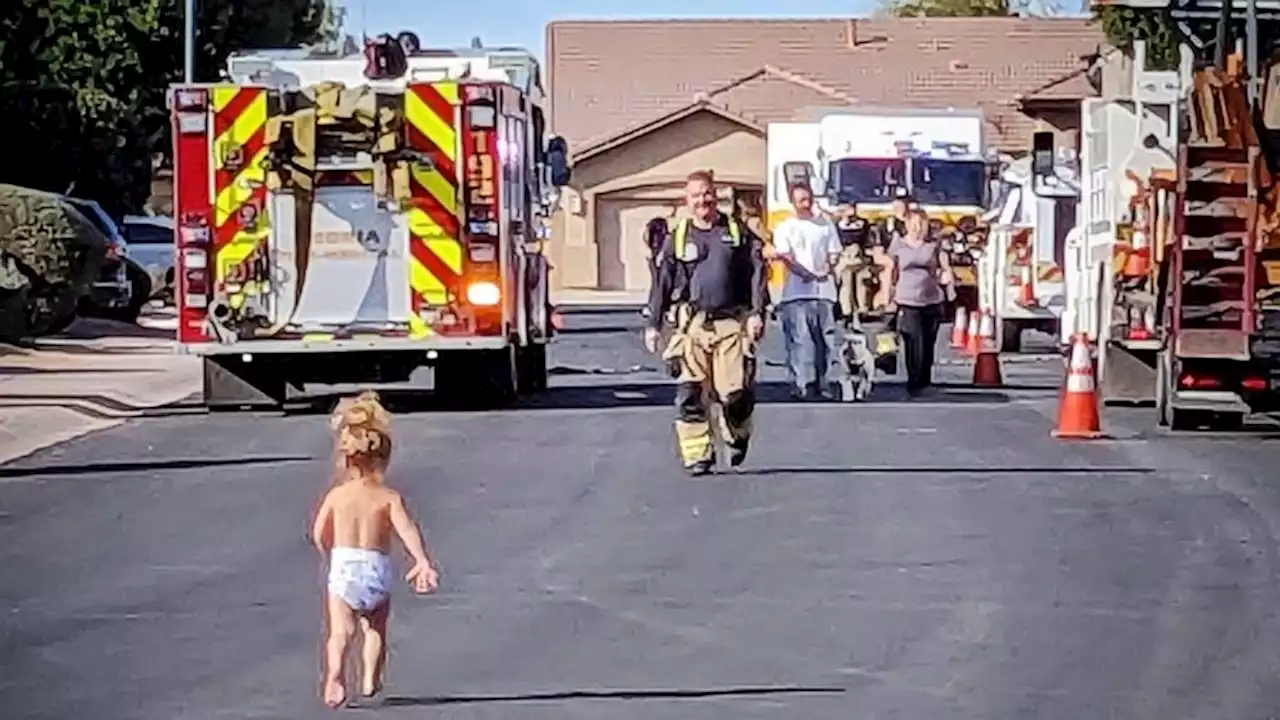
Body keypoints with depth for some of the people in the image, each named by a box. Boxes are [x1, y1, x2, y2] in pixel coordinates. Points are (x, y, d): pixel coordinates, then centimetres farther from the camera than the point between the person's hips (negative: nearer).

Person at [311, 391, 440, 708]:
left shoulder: (336, 495, 4)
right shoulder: (389, 498, -2)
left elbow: (319, 534, 7)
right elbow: (406, 528, -16)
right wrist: (423, 560, -24)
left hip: (343, 567, 0)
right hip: (377, 570, 0)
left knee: (339, 630, -12)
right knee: (375, 628, 24)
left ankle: (335, 673, -36)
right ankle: (370, 678, 16)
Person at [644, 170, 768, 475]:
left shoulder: (738, 234, 10)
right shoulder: (677, 238, 11)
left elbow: (757, 274, 6)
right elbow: (662, 283, 12)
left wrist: (756, 313, -6)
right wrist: (653, 324, 8)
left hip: (732, 323, -1)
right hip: (692, 324, 1)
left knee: (736, 391, -5)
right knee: (691, 393, -7)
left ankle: (737, 437, 25)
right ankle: (698, 455, 0)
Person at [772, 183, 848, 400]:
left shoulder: (825, 224, 15)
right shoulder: (786, 228, 7)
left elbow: (834, 252, 13)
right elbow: (785, 256, -5)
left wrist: (828, 268, -8)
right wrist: (805, 273, -18)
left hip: (824, 288, 2)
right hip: (797, 291, -2)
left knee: (827, 337, 1)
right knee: (800, 338, -7)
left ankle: (829, 382, 5)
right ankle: (801, 384, -6)